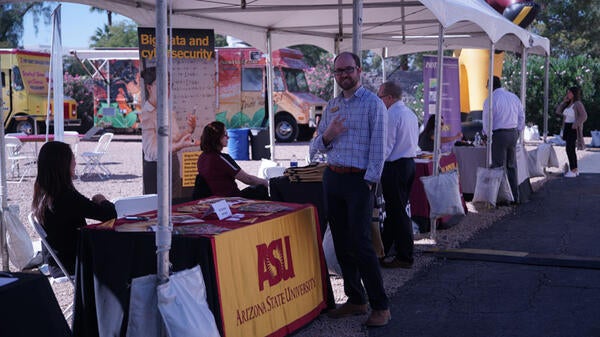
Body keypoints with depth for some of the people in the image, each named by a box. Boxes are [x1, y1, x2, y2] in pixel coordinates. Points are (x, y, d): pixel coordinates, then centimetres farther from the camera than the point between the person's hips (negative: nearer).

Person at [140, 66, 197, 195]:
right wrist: (179, 146, -36)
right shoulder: (147, 114, -17)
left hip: (173, 164, 8)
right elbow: (151, 152, -24)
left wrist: (189, 129, -4)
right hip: (155, 169, -8)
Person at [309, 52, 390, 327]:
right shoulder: (331, 106, 15)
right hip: (332, 178, 7)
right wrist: (327, 135, -6)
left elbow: (378, 147, -9)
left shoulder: (373, 104, -4)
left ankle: (380, 306, -1)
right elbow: (315, 147, 15)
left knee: (360, 243, -10)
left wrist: (369, 181, -15)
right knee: (341, 243, 8)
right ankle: (355, 300, 19)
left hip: (359, 179, -6)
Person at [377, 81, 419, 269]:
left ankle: (404, 258, 3)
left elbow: (386, 146, -19)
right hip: (410, 163, 10)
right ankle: (383, 250, 24)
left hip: (395, 166, -10)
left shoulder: (392, 115, -15)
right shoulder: (411, 114, 13)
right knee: (395, 210, 14)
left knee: (397, 212, -3)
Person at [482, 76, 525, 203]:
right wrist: (517, 132, 19)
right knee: (512, 166, 14)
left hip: (498, 134, -6)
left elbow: (487, 121, -9)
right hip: (513, 133, 6)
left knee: (500, 167, -1)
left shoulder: (490, 100, -10)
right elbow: (522, 117, 12)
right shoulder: (514, 97, 9)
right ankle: (515, 196, 19)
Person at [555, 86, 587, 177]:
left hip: (574, 129, -9)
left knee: (569, 149, -12)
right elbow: (558, 111, 12)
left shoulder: (578, 104, -15)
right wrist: (564, 101, 3)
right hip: (567, 128, 9)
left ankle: (573, 171, -9)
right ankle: (575, 170, 16)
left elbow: (584, 116, -24)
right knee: (571, 149, 11)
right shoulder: (568, 104, 12)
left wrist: (575, 125, -26)